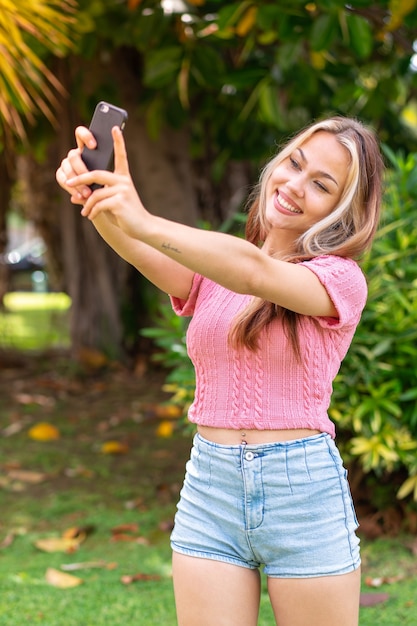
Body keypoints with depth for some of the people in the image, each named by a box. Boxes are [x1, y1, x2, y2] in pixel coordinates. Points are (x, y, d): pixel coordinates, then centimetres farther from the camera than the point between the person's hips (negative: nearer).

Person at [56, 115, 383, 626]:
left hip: (304, 491, -3)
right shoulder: (212, 266, 10)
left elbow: (256, 273, -23)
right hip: (209, 490, 3)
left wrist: (146, 224, -35)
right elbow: (139, 250, -11)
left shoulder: (341, 278, -3)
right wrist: (97, 201, -33)